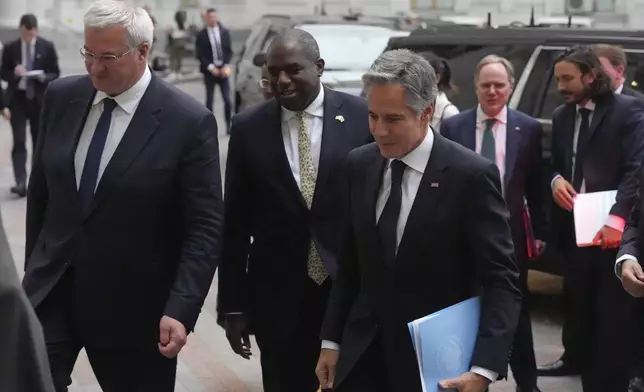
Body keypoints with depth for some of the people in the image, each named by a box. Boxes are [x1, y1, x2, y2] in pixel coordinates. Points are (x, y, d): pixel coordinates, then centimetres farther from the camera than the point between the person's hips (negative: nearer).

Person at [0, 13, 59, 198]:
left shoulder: (47, 47, 0)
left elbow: (55, 73, 2)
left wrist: (43, 77, -19)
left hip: (39, 99, 0)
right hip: (17, 99, 0)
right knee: (19, 142, -9)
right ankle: (20, 183, -15)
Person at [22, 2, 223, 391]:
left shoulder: (189, 121, -12)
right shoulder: (61, 97, 2)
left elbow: (205, 227, -12)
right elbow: (41, 190, 13)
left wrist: (181, 309, -21)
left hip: (133, 306, -3)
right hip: (51, 291, 3)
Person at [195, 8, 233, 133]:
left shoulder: (224, 32, 4)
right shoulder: (201, 35, -3)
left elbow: (229, 51, 5)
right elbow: (199, 54, -5)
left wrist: (226, 66, -7)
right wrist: (210, 67, -13)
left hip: (223, 69, 2)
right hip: (210, 71, -2)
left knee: (227, 99, -1)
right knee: (210, 99, 4)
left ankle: (229, 125, 7)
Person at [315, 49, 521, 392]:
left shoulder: (471, 175, -13)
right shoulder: (359, 165, 3)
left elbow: (501, 280, -15)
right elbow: (350, 265, 10)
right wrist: (331, 340, 8)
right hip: (364, 355, 4)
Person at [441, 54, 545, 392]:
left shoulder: (529, 129, -1)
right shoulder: (453, 127, -2)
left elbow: (535, 186, 3)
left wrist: (540, 231, 2)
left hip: (510, 234, 0)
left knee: (517, 312, 12)